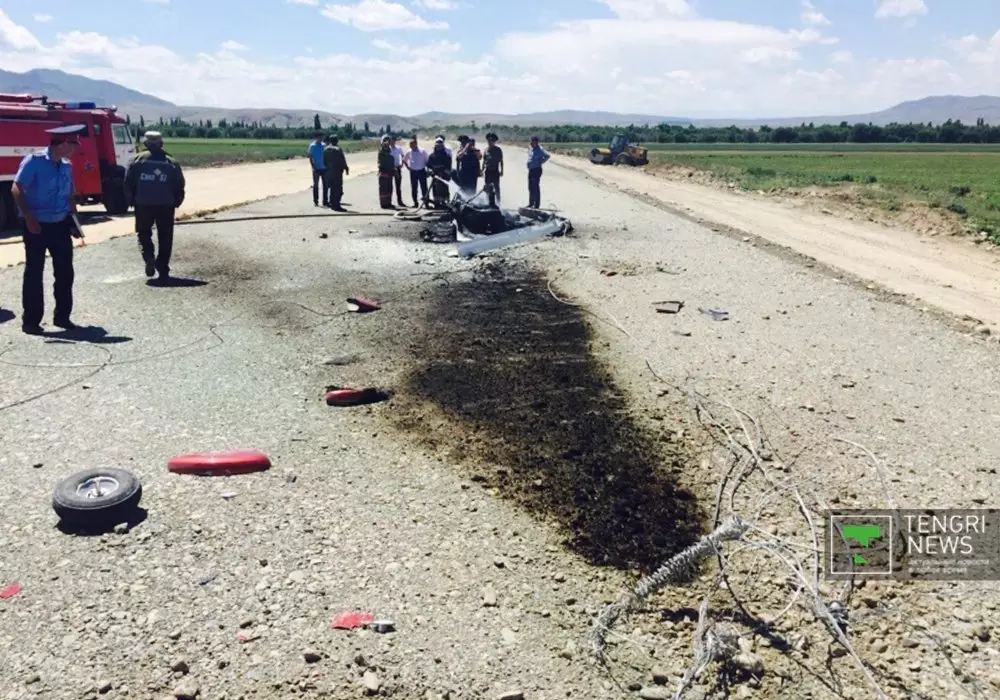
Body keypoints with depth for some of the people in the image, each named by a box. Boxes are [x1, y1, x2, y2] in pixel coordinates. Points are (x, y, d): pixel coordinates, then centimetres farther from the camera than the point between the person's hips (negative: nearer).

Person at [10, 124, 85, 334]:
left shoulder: (66, 166, 8)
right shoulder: (34, 161, -12)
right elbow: (16, 190, -16)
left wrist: (74, 218, 9)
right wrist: (29, 219, -20)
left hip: (60, 225, 6)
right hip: (37, 226, -6)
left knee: (65, 271, 8)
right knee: (34, 273, 1)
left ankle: (62, 316, 21)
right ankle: (30, 321, 9)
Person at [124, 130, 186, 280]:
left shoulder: (137, 160, -1)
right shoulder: (171, 163, 2)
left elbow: (128, 182, -1)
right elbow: (179, 185, 2)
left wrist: (131, 200, 10)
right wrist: (176, 202, 13)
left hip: (143, 205, 0)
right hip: (166, 205, 0)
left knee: (144, 233, 15)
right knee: (165, 238, 8)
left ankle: (149, 257, -11)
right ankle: (163, 271, 7)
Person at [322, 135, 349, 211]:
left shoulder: (325, 149, 7)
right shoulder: (338, 149, -13)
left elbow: (324, 162, 10)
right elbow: (343, 161, -11)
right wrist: (346, 169, 0)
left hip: (329, 171, 7)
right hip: (337, 171, -7)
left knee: (331, 188, 14)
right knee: (338, 189, -5)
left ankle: (332, 204, 18)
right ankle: (336, 205, -8)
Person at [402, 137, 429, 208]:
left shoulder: (422, 151, -5)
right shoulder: (408, 152, 2)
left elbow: (426, 161, 1)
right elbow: (404, 160, 17)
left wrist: (427, 170, -4)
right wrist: (408, 167, 7)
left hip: (422, 171, -3)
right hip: (413, 172, 3)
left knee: (424, 187, -4)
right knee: (414, 188, 5)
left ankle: (426, 201, 0)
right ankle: (415, 203, 13)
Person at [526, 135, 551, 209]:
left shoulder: (540, 150, -14)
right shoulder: (530, 149, 12)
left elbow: (547, 156, -24)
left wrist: (540, 162, -18)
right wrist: (528, 163, 14)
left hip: (537, 170, -9)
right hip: (530, 170, 9)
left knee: (536, 187, -6)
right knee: (530, 187, 14)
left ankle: (537, 205, -2)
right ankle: (531, 203, 25)